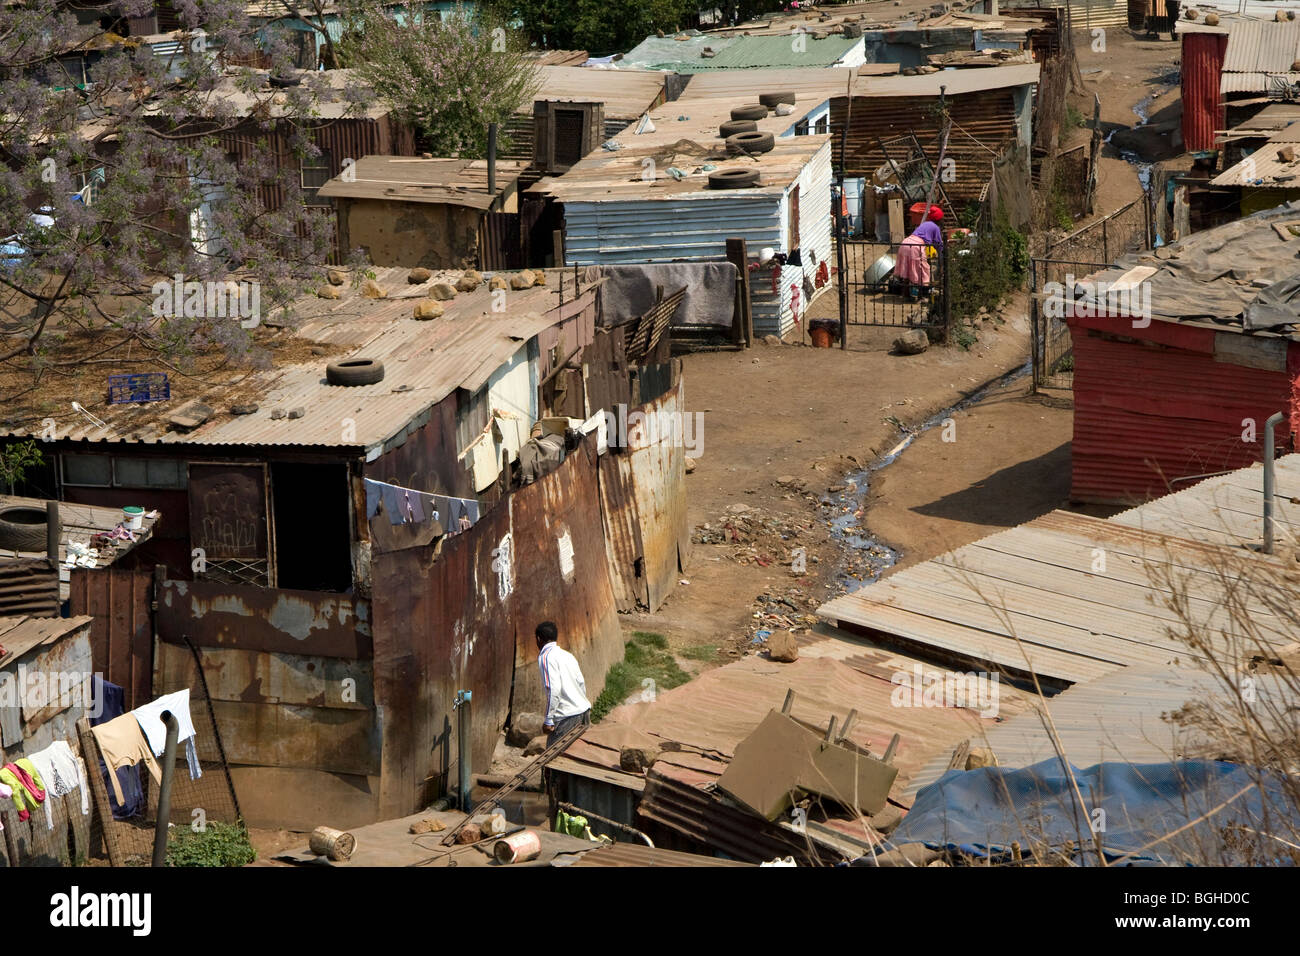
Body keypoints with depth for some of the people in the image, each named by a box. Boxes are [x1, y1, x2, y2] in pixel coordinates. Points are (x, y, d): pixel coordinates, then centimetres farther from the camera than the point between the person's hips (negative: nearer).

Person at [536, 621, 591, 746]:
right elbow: (581, 682, 16)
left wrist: (548, 720, -14)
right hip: (584, 712, 8)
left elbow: (554, 689, -18)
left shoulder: (545, 657, -9)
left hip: (567, 716, -8)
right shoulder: (567, 655, 16)